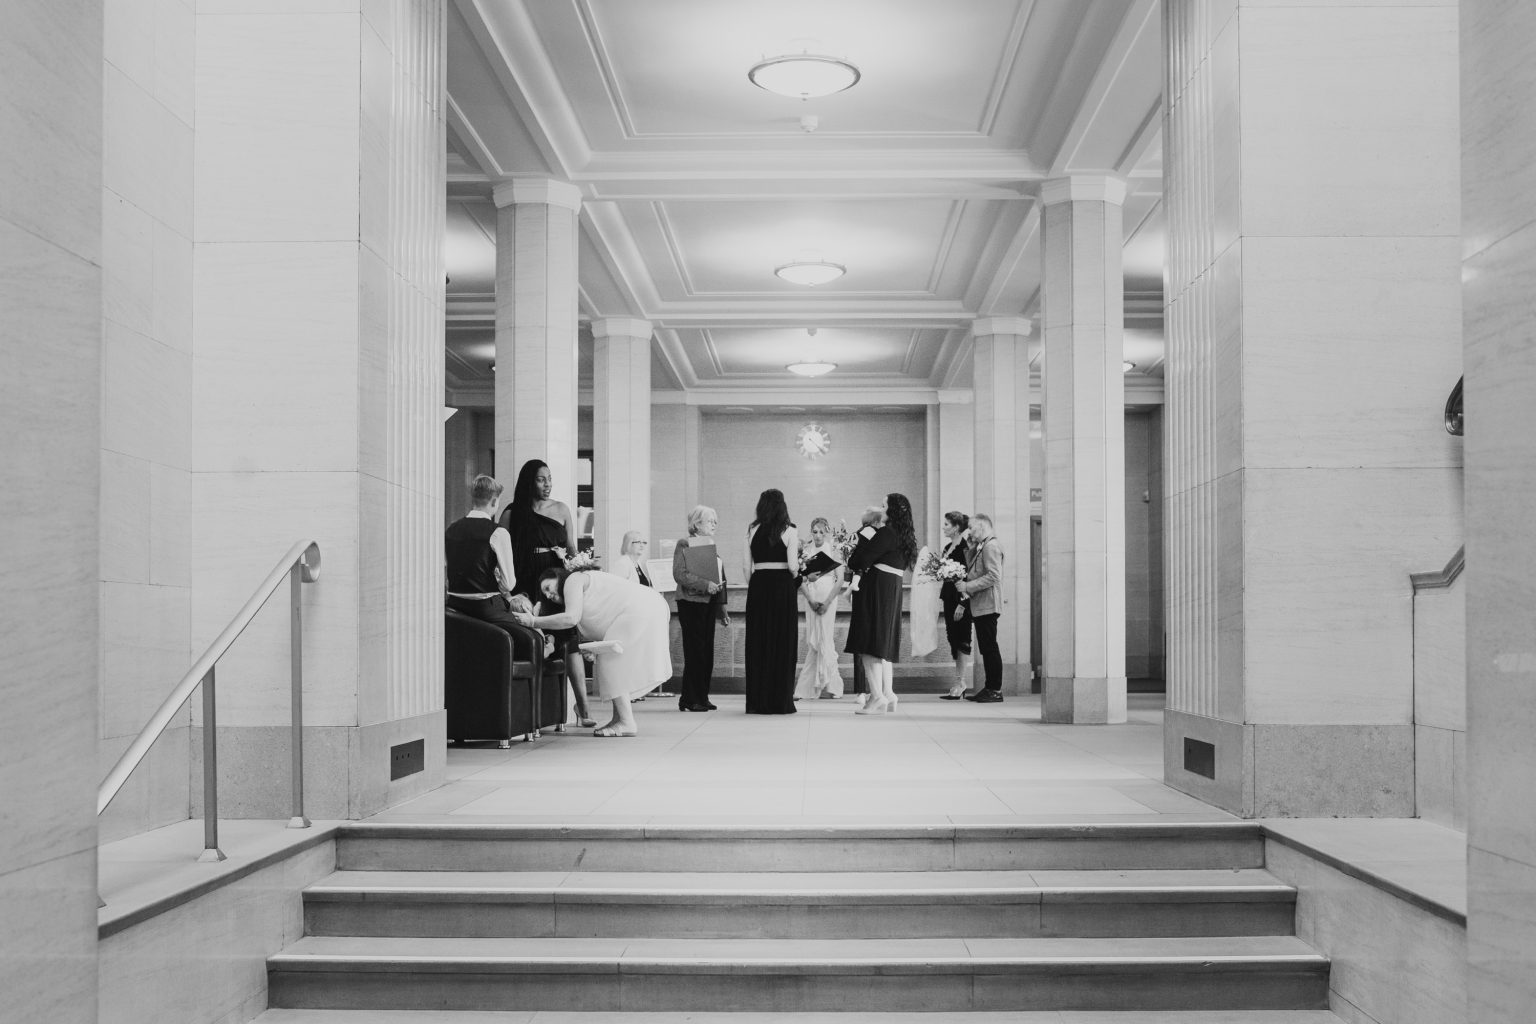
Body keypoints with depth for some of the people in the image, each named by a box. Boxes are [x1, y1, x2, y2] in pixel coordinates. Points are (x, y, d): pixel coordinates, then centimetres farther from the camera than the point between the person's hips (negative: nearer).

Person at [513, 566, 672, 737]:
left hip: (638, 610, -10)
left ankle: (627, 723, -13)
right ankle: (619, 717, 7)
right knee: (616, 663, 10)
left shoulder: (574, 579, 1)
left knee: (612, 661, -9)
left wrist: (533, 621, -8)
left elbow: (570, 618, -12)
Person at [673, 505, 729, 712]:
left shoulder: (710, 544, 18)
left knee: (707, 653, 6)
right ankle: (690, 700, -2)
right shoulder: (685, 544, -4)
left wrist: (722, 608, 19)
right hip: (691, 602, -7)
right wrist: (705, 584, -23)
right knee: (695, 652, -7)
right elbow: (679, 574, -15)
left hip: (709, 603, 7)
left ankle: (701, 697, 12)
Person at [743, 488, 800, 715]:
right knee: (782, 643, 3)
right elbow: (792, 566, -9)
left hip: (758, 586, 3)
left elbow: (747, 567, 6)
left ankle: (757, 702, 9)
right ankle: (780, 702, 4)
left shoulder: (752, 530, 5)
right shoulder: (788, 531, -3)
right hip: (782, 587, -3)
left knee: (757, 643, 8)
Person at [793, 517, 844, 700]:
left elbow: (839, 581, -3)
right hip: (811, 599, 3)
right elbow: (801, 581, 5)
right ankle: (808, 689, 6)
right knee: (812, 642, 2)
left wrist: (826, 602, -12)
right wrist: (811, 600, -9)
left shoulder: (833, 552, 1)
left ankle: (828, 685, -1)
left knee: (823, 640, -7)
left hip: (828, 599, -3)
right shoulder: (807, 553, 9)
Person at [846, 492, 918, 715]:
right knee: (883, 645, 16)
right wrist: (860, 566, 11)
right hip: (894, 590, 9)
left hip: (876, 589, -9)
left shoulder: (887, 533, -15)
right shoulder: (906, 536, 13)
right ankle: (887, 695, 16)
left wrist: (852, 565, 6)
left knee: (870, 645, -7)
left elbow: (862, 559, -17)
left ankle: (877, 698, -11)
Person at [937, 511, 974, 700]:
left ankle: (960, 685, -4)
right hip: (949, 598, 9)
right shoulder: (947, 547, 13)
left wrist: (962, 604, -20)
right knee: (953, 640, 9)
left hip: (961, 599, -9)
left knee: (962, 641, -5)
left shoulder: (965, 547, -13)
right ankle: (959, 684, 14)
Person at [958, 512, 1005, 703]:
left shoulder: (991, 546, -12)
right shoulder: (979, 547, 18)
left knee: (990, 647, -7)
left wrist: (968, 586, -19)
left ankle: (996, 691, -3)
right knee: (986, 648, 11)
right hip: (979, 605, 10)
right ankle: (989, 687, 16)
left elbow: (994, 576, -21)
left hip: (987, 605, -10)